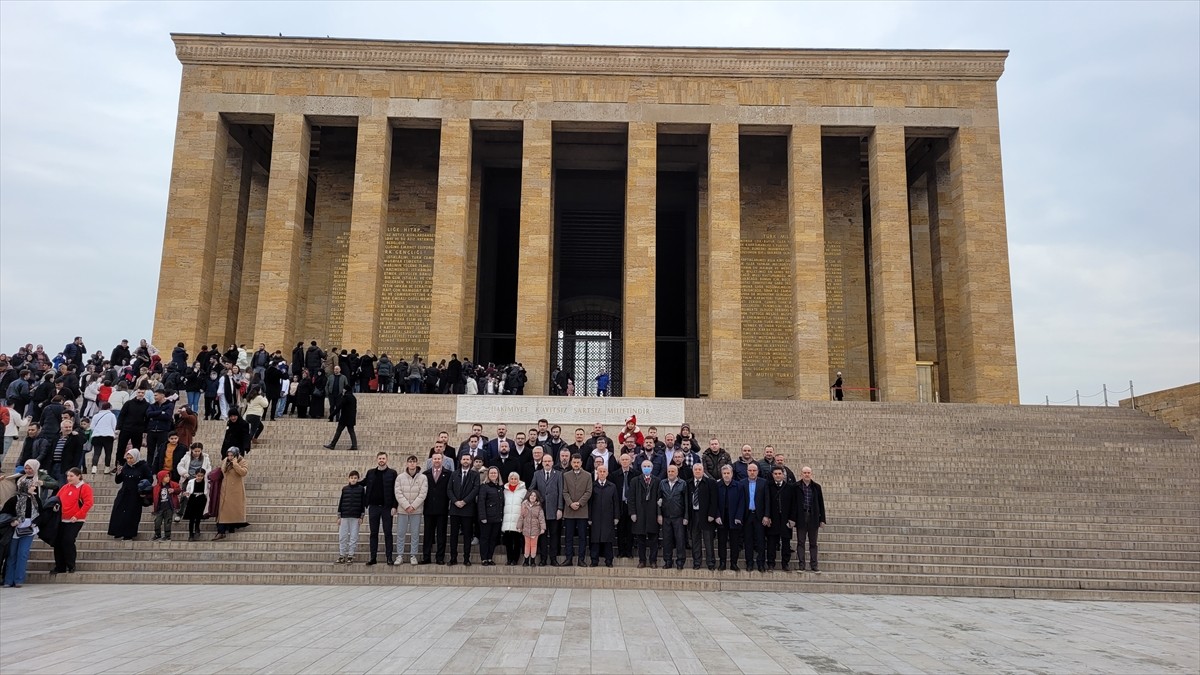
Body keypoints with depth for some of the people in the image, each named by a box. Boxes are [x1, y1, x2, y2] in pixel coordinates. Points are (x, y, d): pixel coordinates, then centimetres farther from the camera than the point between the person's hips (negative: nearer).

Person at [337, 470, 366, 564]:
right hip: (344, 516, 2)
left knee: (354, 537, 2)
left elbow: (363, 503, 1)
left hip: (355, 517, -2)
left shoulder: (361, 489, 1)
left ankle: (350, 555, 10)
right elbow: (340, 502, 8)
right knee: (342, 536, 3)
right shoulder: (344, 488, 6)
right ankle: (342, 555, 13)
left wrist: (361, 517, -2)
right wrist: (339, 516, 5)